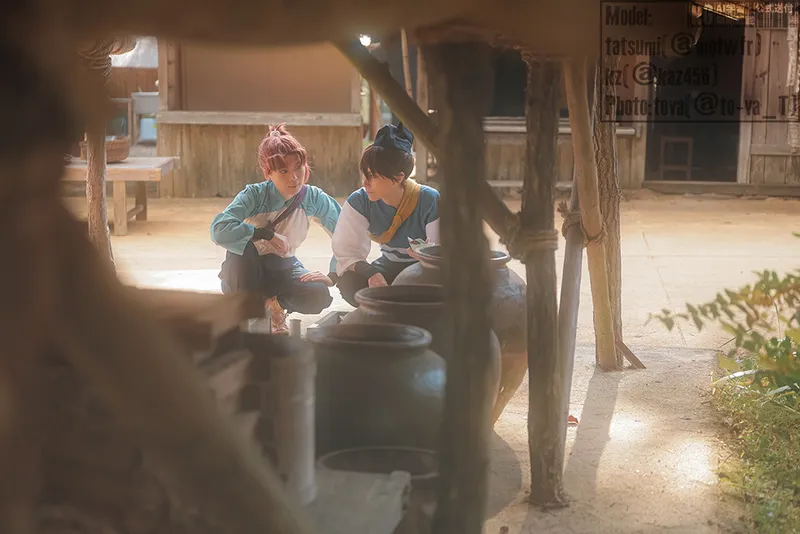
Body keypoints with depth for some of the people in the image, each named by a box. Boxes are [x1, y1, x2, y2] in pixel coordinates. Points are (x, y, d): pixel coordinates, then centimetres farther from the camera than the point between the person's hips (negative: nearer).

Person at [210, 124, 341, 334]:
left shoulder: (313, 198, -15)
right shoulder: (255, 195, -24)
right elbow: (218, 229, -38)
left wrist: (333, 275, -17)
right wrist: (267, 234, -36)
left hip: (283, 268, 2)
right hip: (247, 271, -2)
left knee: (319, 296, -28)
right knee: (241, 247, -38)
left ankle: (273, 303, 7)